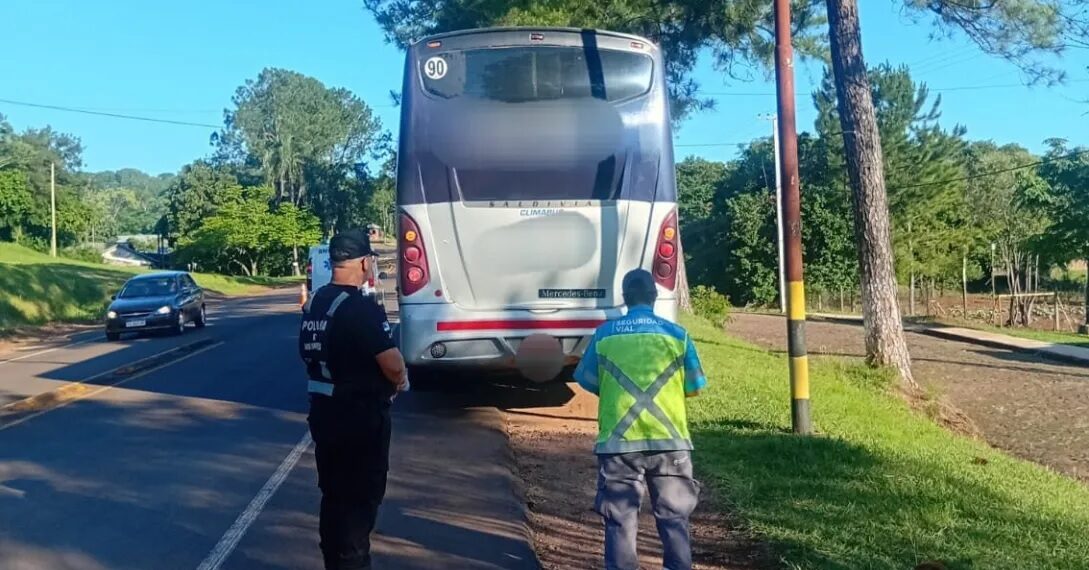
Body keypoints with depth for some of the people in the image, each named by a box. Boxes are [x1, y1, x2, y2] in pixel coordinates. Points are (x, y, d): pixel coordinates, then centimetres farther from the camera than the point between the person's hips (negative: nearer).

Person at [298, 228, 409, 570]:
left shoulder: (314, 304, 6)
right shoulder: (362, 308, -20)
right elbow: (393, 364, -23)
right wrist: (399, 379, 1)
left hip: (324, 411, 8)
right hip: (361, 416, -8)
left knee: (333, 493, 18)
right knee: (362, 496, 4)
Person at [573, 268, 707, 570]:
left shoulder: (605, 334, -1)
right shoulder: (676, 334, -2)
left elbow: (587, 381, 8)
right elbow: (695, 386, 5)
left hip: (618, 442, 0)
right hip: (669, 441, 0)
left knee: (620, 520, 8)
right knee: (674, 517, 12)